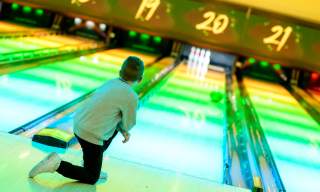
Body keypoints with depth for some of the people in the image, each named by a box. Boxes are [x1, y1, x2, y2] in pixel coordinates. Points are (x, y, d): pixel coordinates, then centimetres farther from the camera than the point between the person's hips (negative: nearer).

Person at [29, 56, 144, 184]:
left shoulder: (111, 83, 6)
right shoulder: (131, 97, -16)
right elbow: (128, 124, -3)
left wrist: (123, 131, 15)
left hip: (78, 124, 8)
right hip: (91, 135, -7)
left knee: (114, 129, 30)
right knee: (92, 178, 11)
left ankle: (91, 164, 27)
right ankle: (57, 164, -6)